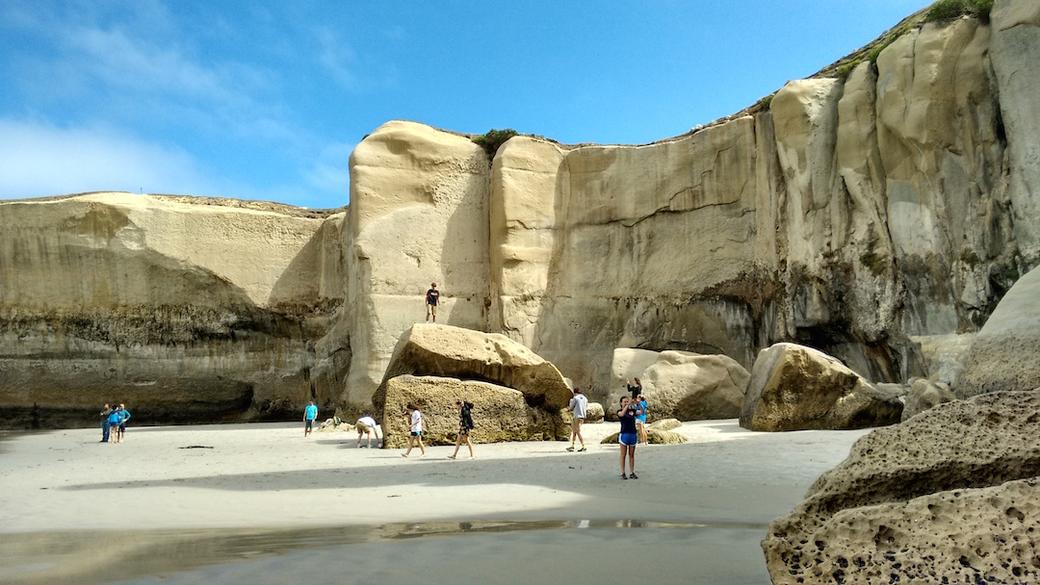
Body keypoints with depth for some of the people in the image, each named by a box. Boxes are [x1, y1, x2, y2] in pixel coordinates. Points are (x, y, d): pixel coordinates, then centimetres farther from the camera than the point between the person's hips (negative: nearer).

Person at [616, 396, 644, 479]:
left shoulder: (632, 410, 8)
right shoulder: (619, 411, -2)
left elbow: (642, 412, -5)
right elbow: (622, 414, -25)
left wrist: (638, 404, -21)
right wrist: (628, 404, -31)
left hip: (633, 434, 4)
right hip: (624, 434, -4)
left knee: (632, 455, 9)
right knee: (623, 455, 2)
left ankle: (632, 473, 14)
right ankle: (623, 473, 6)